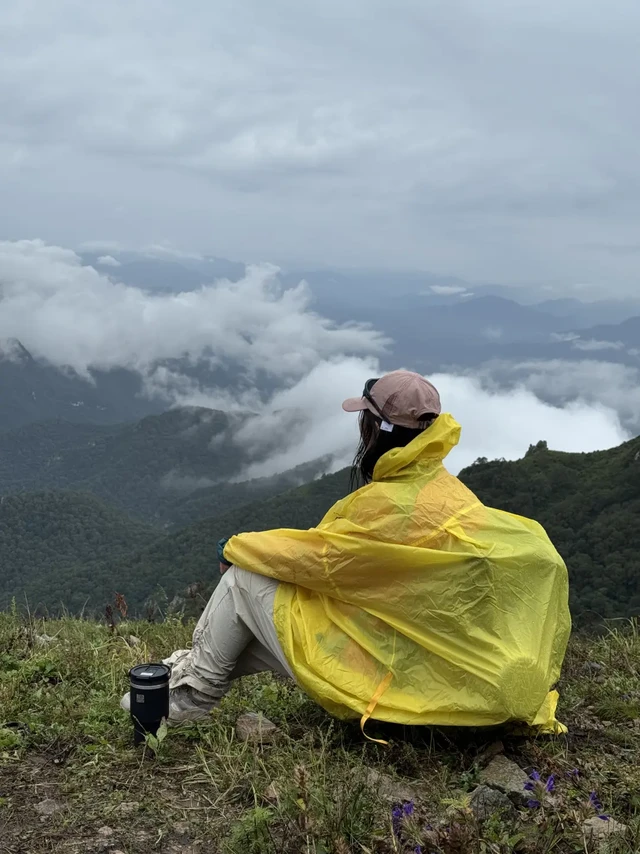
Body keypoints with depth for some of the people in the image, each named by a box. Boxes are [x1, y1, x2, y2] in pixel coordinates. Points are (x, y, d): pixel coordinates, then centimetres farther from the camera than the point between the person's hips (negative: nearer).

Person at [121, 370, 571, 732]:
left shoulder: (390, 504, -25)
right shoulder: (442, 487, 3)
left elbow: (312, 557, -15)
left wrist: (237, 547, 2)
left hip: (381, 674, -9)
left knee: (243, 580, -1)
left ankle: (189, 695, 13)